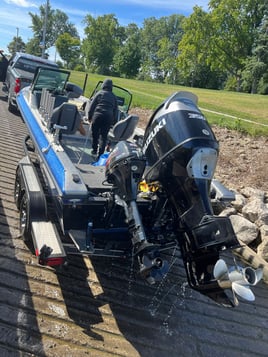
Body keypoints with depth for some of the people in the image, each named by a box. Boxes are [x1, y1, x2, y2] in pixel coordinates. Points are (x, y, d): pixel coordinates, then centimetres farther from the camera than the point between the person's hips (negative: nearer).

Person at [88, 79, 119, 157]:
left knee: (95, 134, 13)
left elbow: (92, 105, 4)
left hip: (98, 115, -2)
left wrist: (89, 116, 10)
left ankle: (94, 150, 22)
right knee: (103, 136, 3)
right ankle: (100, 153, -5)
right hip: (108, 117, 2)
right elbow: (116, 110, 16)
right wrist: (114, 121, 19)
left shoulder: (99, 93, 8)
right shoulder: (114, 97, 16)